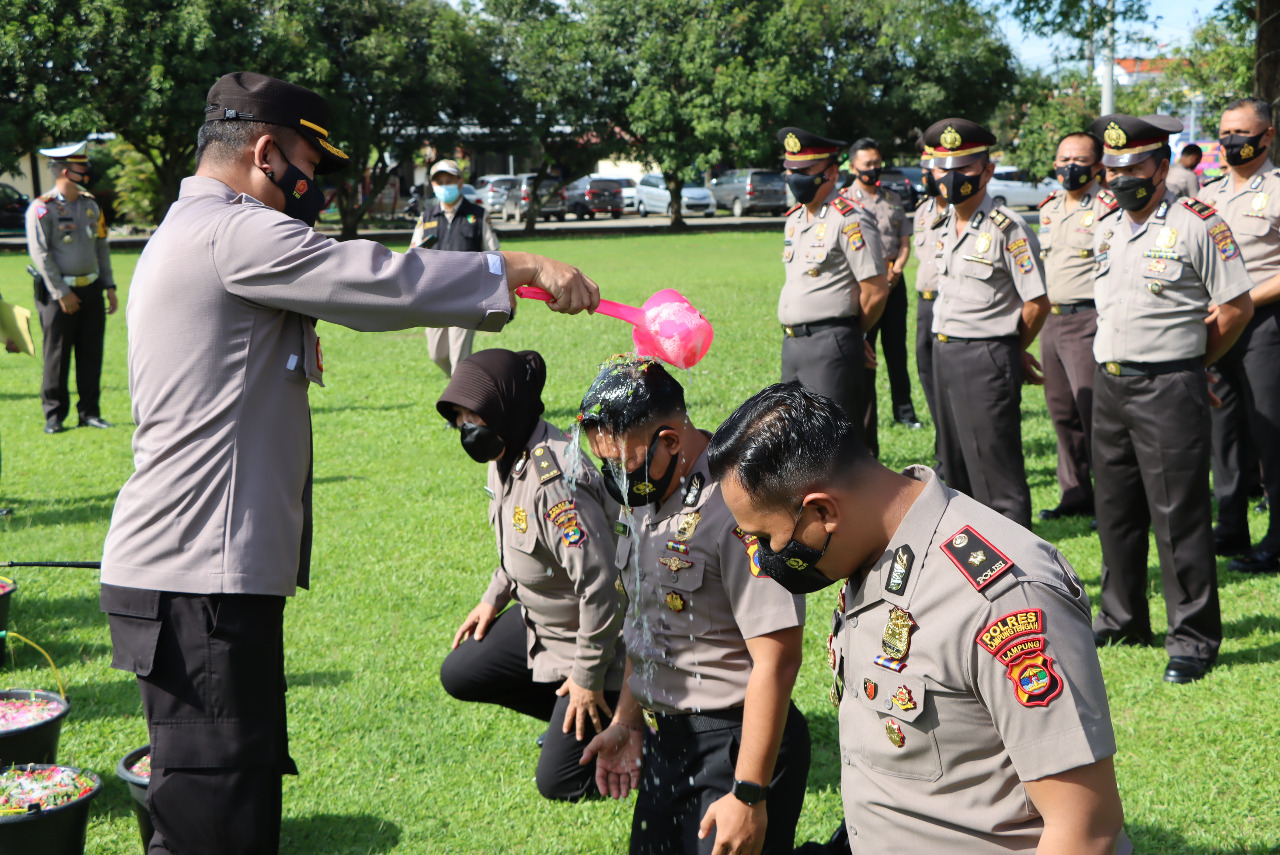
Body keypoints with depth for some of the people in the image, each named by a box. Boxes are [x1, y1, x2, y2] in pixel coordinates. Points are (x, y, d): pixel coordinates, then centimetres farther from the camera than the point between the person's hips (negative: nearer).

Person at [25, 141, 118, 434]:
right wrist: (61, 294, -13)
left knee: (91, 353, 6)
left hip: (91, 288, 6)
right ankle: (54, 415, 6)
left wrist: (109, 286, 11)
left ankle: (89, 412, 14)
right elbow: (40, 254, -11)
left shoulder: (91, 205, 11)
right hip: (60, 291, -6)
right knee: (56, 356, -2)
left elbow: (101, 247, 17)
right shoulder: (42, 208, -8)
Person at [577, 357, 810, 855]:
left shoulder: (735, 506, -23)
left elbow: (775, 661, -25)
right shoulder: (649, 497, 6)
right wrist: (626, 722, 21)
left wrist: (749, 795, -24)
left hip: (731, 742, -8)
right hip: (663, 739, 9)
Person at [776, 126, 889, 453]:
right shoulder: (794, 218, 15)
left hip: (831, 345, -9)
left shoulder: (849, 220, -12)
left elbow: (876, 290, -13)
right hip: (792, 342, 9)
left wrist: (853, 333, 1)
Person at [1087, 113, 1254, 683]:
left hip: (1169, 389, -7)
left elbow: (1237, 307, -6)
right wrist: (1115, 362, 15)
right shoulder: (1106, 229, 12)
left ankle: (1194, 639, 3)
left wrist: (1190, 362, 3)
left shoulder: (1199, 225, -9)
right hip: (1109, 384, 7)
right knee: (1115, 508, 14)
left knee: (1179, 515, -5)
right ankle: (1123, 620, 28)